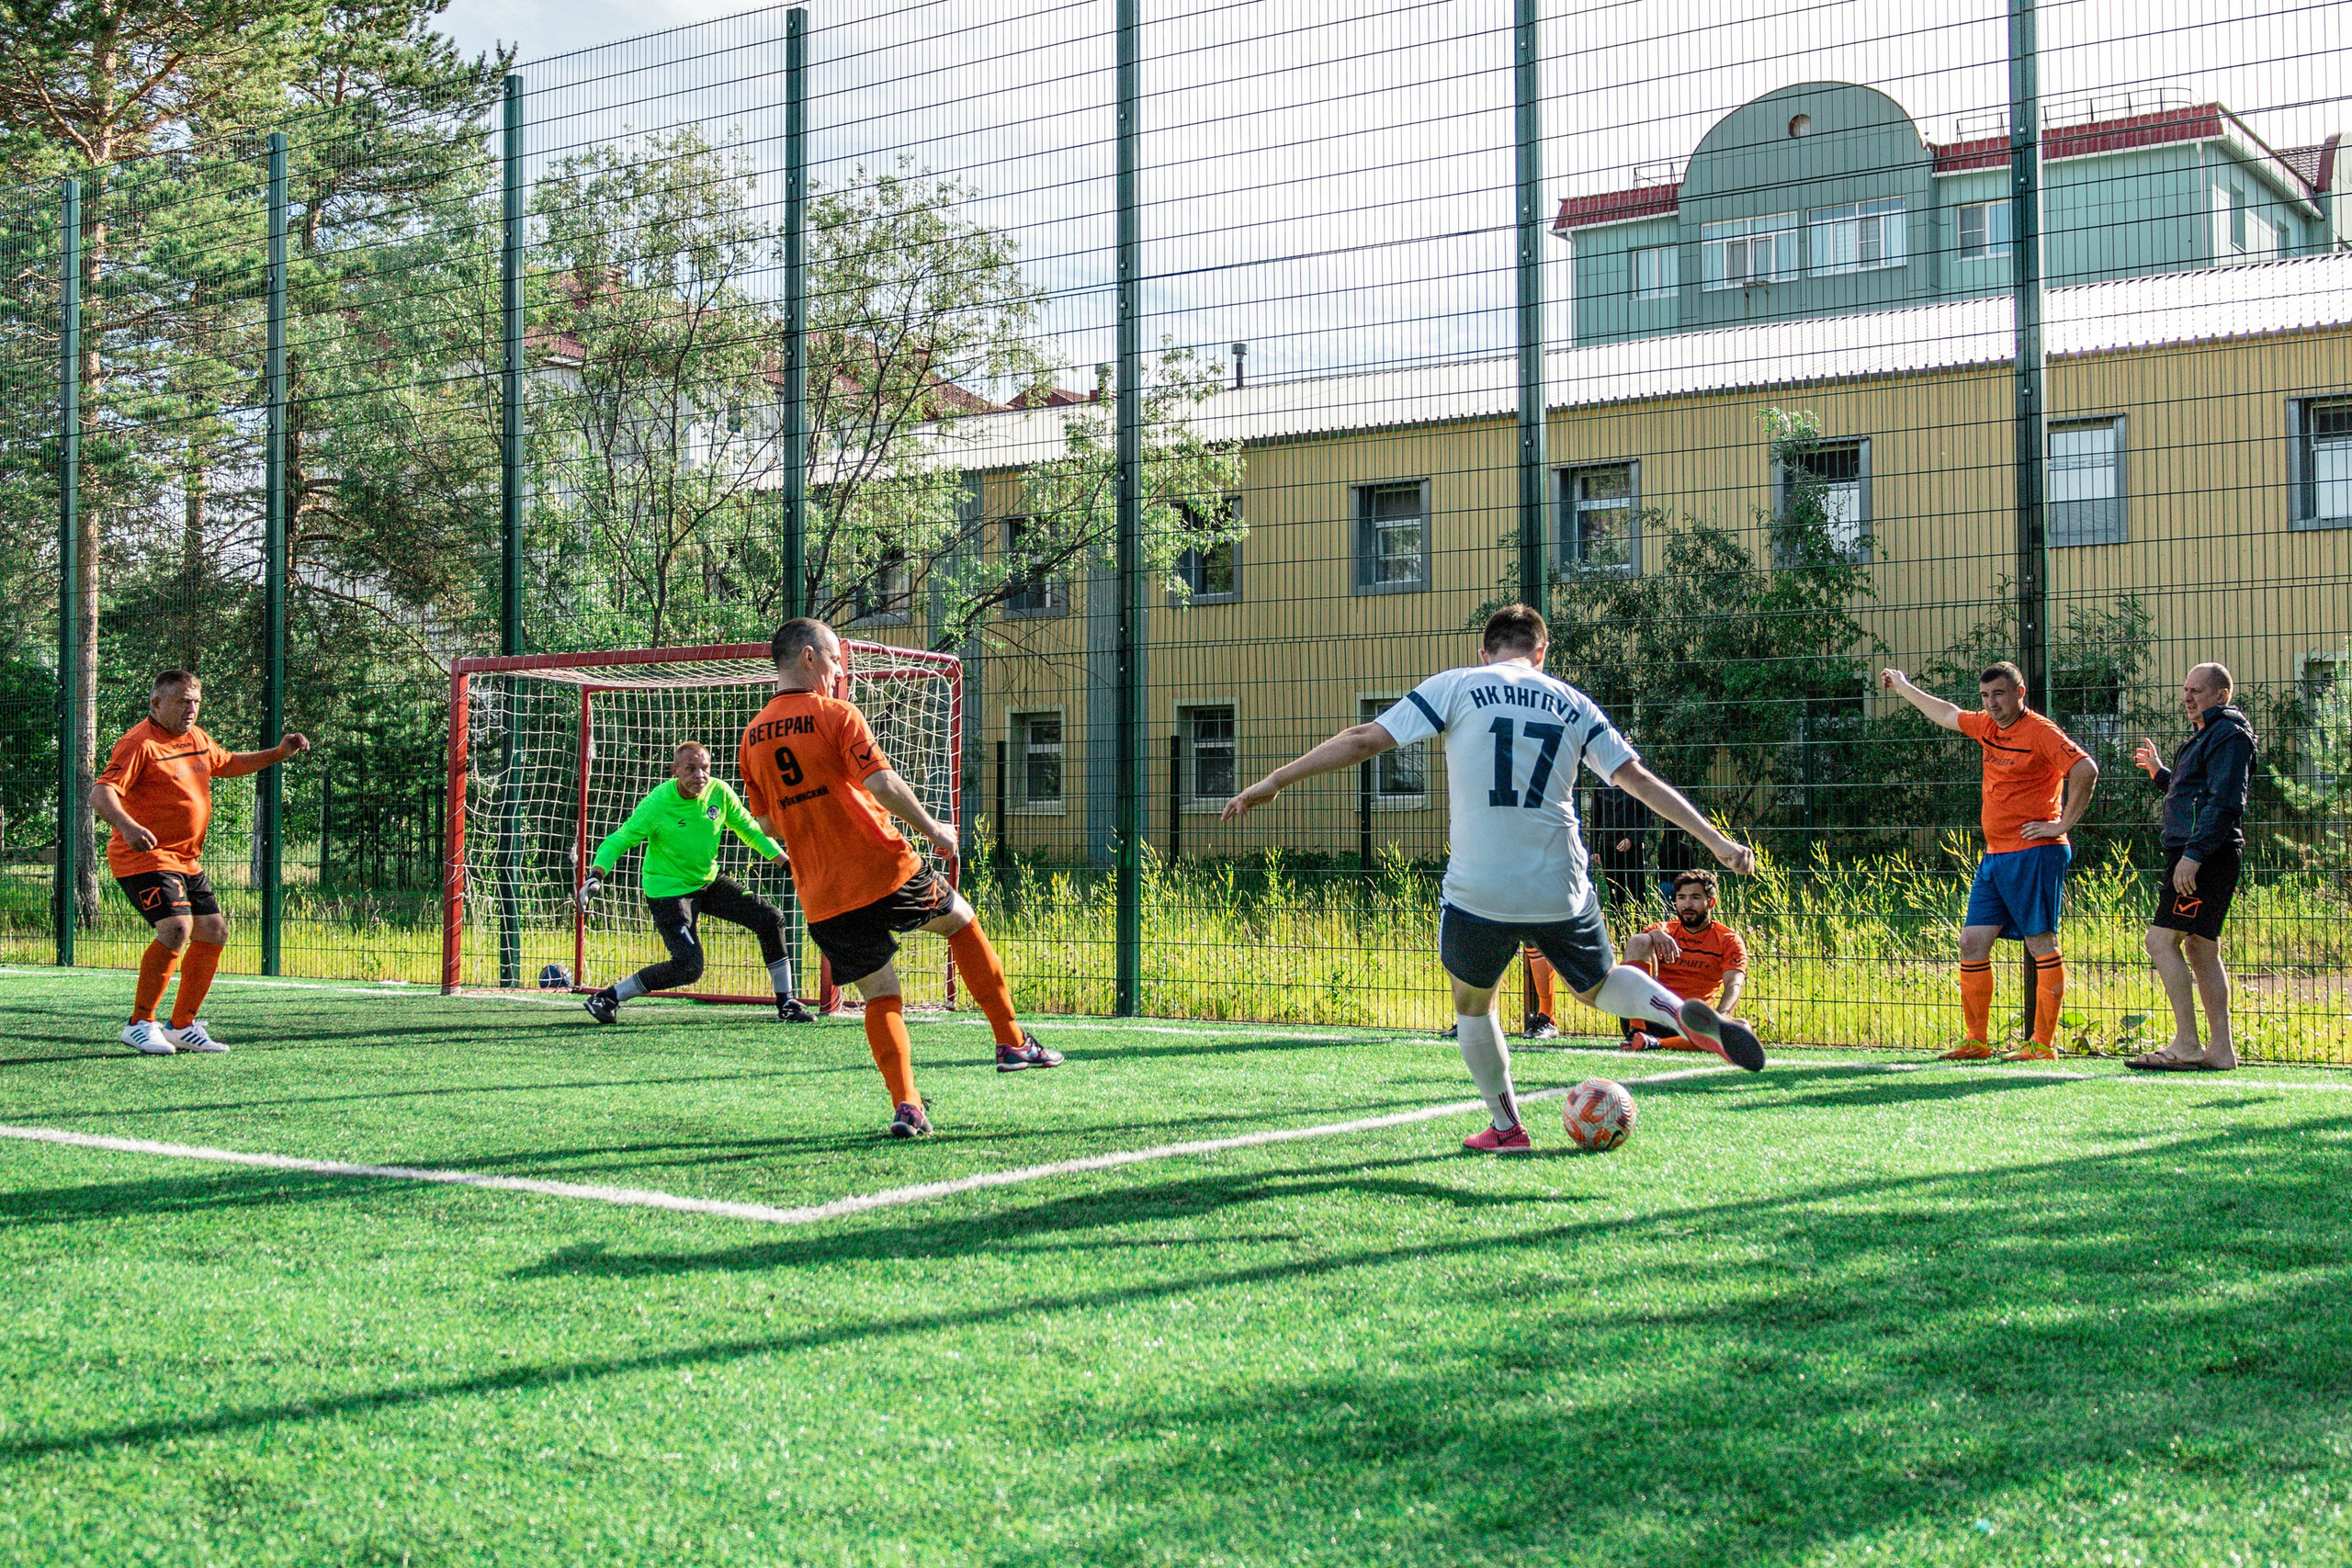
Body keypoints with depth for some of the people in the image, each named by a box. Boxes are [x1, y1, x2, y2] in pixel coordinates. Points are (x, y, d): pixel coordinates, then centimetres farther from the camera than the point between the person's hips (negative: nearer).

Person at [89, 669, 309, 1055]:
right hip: (146, 856, -9)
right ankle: (139, 1024, -12)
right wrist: (127, 826, -43)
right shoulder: (140, 743, -14)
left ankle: (182, 1026, 20)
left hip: (186, 860, 9)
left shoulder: (197, 739, 13)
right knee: (176, 929, -24)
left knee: (213, 933, 8)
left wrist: (277, 754, 19)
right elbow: (101, 793, -24)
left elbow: (229, 764, 33)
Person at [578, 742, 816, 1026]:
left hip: (708, 881, 6)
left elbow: (749, 830, 6)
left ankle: (786, 1003, 12)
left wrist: (785, 861, 2)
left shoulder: (719, 792, -9)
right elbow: (618, 840, -17)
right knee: (689, 966, -19)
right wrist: (596, 875, -34)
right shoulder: (656, 804, -22)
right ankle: (607, 997, -3)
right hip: (667, 890, -6)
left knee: (771, 918, -2)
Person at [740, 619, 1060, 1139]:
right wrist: (931, 828, -6)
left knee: (879, 997, 11)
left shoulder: (753, 736, 9)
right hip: (884, 869, -4)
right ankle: (1011, 1042, 21)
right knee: (961, 922, 19)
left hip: (820, 899, 5)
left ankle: (906, 1106, -1)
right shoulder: (836, 715, -8)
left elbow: (766, 822, 15)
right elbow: (883, 784, -18)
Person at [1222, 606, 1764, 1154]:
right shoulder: (1573, 703, 10)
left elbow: (1363, 740, -2)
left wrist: (1273, 782, 3)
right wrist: (1716, 841, 15)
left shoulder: (1456, 687, 2)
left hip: (1478, 892, -2)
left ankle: (1505, 1127, 24)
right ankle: (1683, 1011, -2)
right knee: (1599, 985, 25)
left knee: (1472, 1005, 22)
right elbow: (1640, 779, 9)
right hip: (1561, 892, 2)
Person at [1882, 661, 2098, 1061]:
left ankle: (2044, 1045, -1)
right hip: (1995, 858, 9)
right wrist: (1903, 687, 43)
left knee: (2042, 945, -4)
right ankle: (1976, 1041, 11)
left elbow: (2086, 770, -21)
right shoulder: (1988, 728, 14)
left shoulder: (2041, 732, -10)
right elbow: (1948, 714, 33)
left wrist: (2064, 824, -18)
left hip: (2033, 856, -9)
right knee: (1972, 942, 5)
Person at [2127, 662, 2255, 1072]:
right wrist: (2160, 772, 24)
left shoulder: (2229, 735, -10)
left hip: (2205, 857, -11)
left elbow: (2225, 803, -20)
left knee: (2162, 940, -14)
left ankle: (2186, 1046, -14)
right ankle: (2220, 1049, 11)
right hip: (2198, 857, 11)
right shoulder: (2206, 736, 23)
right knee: (2201, 949, 10)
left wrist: (2193, 854, -24)